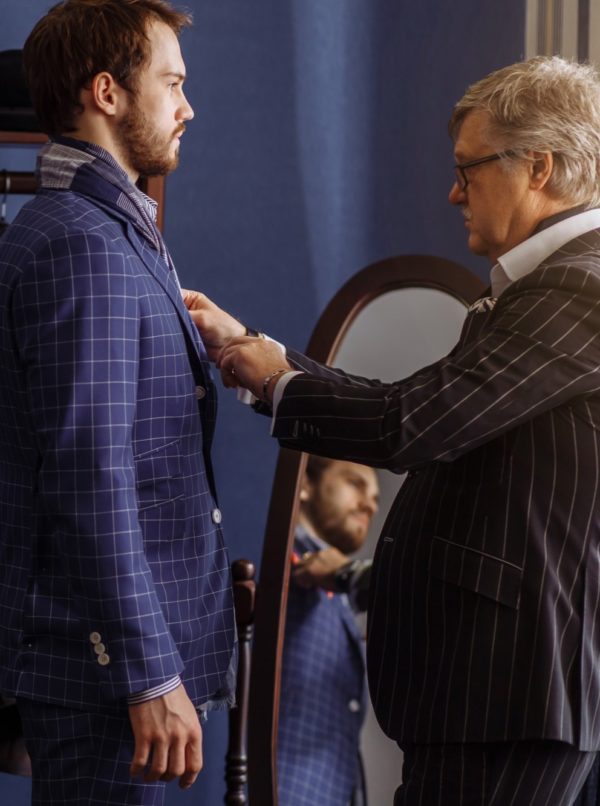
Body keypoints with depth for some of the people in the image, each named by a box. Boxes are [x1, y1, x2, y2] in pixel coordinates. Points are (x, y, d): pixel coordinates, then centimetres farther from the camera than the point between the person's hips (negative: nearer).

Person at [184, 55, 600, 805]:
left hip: (510, 680, -10)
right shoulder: (535, 286, 17)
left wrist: (277, 380, -3)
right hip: (481, 667, 10)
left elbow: (409, 426, -21)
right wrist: (245, 346, 16)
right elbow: (414, 412, 16)